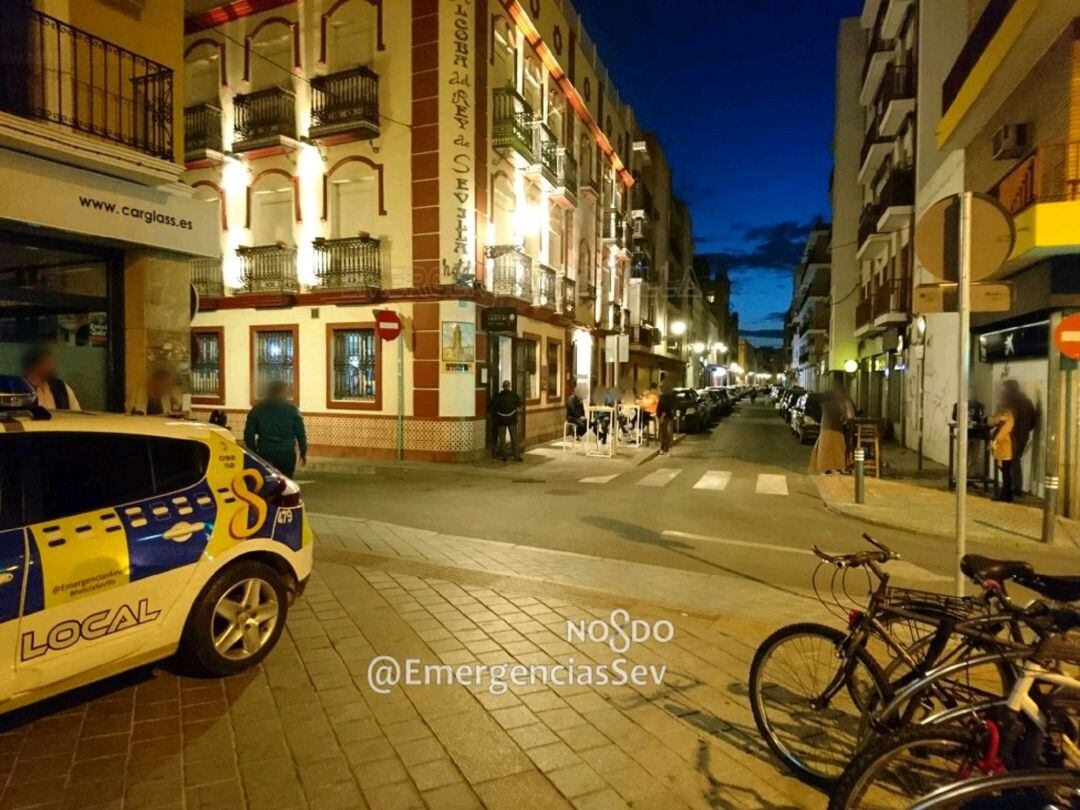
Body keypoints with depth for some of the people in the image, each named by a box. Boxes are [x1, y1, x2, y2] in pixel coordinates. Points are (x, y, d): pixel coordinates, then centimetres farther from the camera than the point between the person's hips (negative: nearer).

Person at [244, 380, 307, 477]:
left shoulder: (257, 409, 5)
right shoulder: (292, 409, 0)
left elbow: (249, 434, 4)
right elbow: (300, 433, -2)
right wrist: (303, 452, 6)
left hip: (265, 453, 1)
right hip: (287, 453, -1)